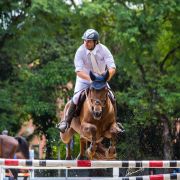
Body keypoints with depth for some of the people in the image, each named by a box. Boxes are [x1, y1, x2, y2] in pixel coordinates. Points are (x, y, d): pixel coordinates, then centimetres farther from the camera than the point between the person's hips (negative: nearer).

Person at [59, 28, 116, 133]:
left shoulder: (103, 50, -19)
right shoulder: (80, 51, -22)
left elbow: (112, 68, -24)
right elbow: (79, 71, -27)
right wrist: (90, 79, -45)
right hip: (84, 79, -1)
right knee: (76, 98, -21)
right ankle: (67, 122, -3)